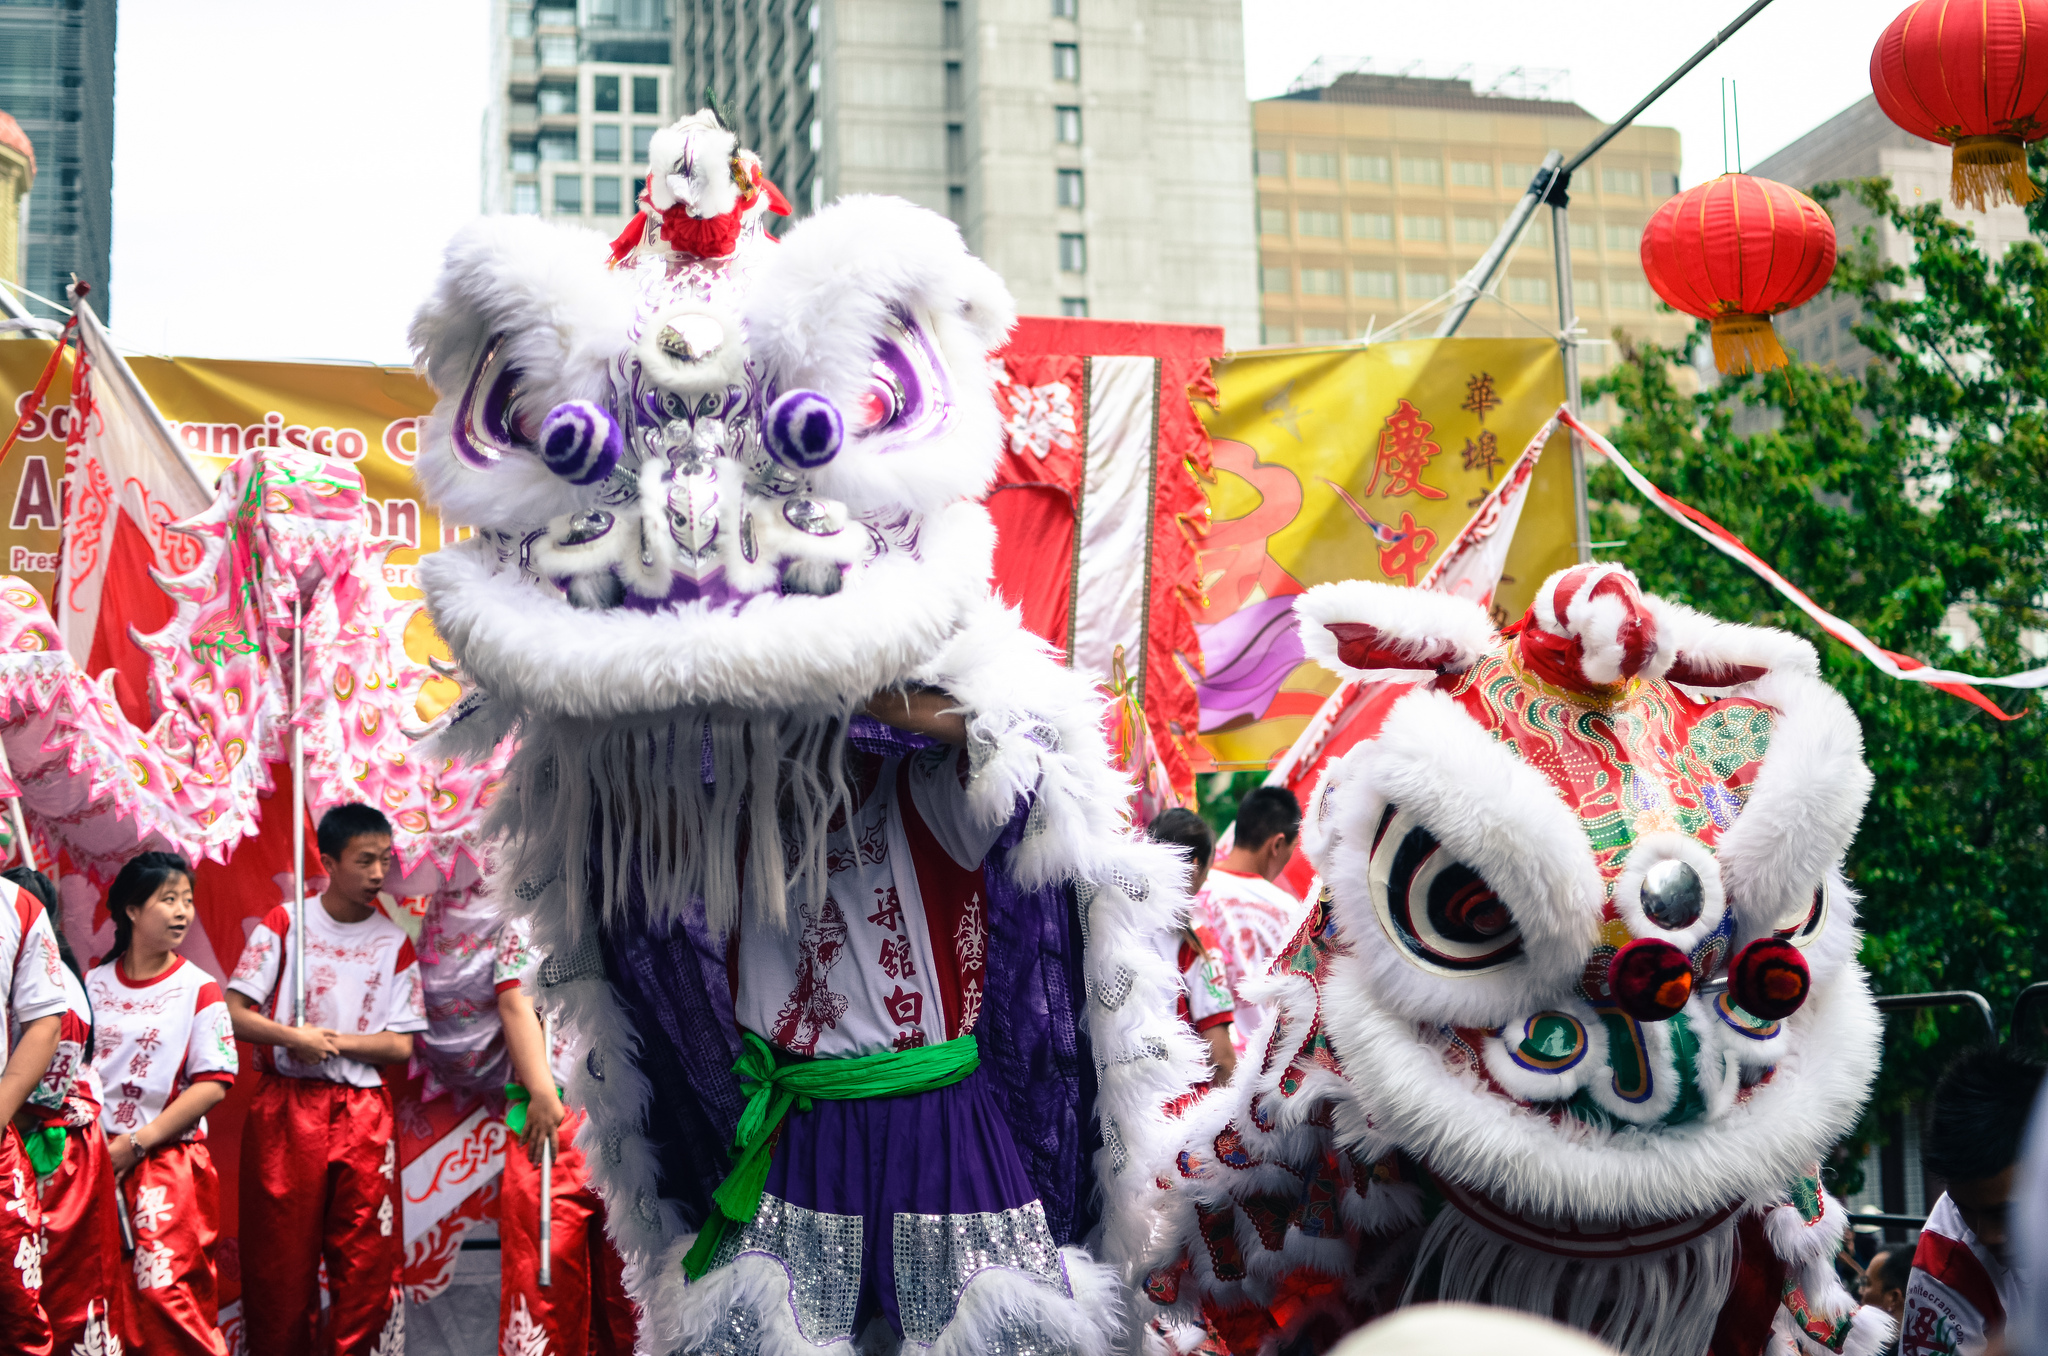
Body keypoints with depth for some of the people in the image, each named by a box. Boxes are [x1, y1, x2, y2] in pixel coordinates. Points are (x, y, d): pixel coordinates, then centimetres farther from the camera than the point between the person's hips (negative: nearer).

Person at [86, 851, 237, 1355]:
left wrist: (134, 1145, -11)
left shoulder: (198, 989, -3)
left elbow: (212, 1084, -8)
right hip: (96, 1160, 3)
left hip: (167, 1164, -3)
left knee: (164, 1290, -10)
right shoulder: (93, 984, 7)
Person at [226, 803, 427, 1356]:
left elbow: (401, 1045, 3)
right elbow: (234, 1013, -3)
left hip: (364, 1111, 2)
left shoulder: (393, 943, 6)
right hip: (286, 1107, -1)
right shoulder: (284, 923, 1)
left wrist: (336, 1041, -11)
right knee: (281, 1253, 2)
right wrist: (295, 1037, -17)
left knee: (367, 1255, -2)